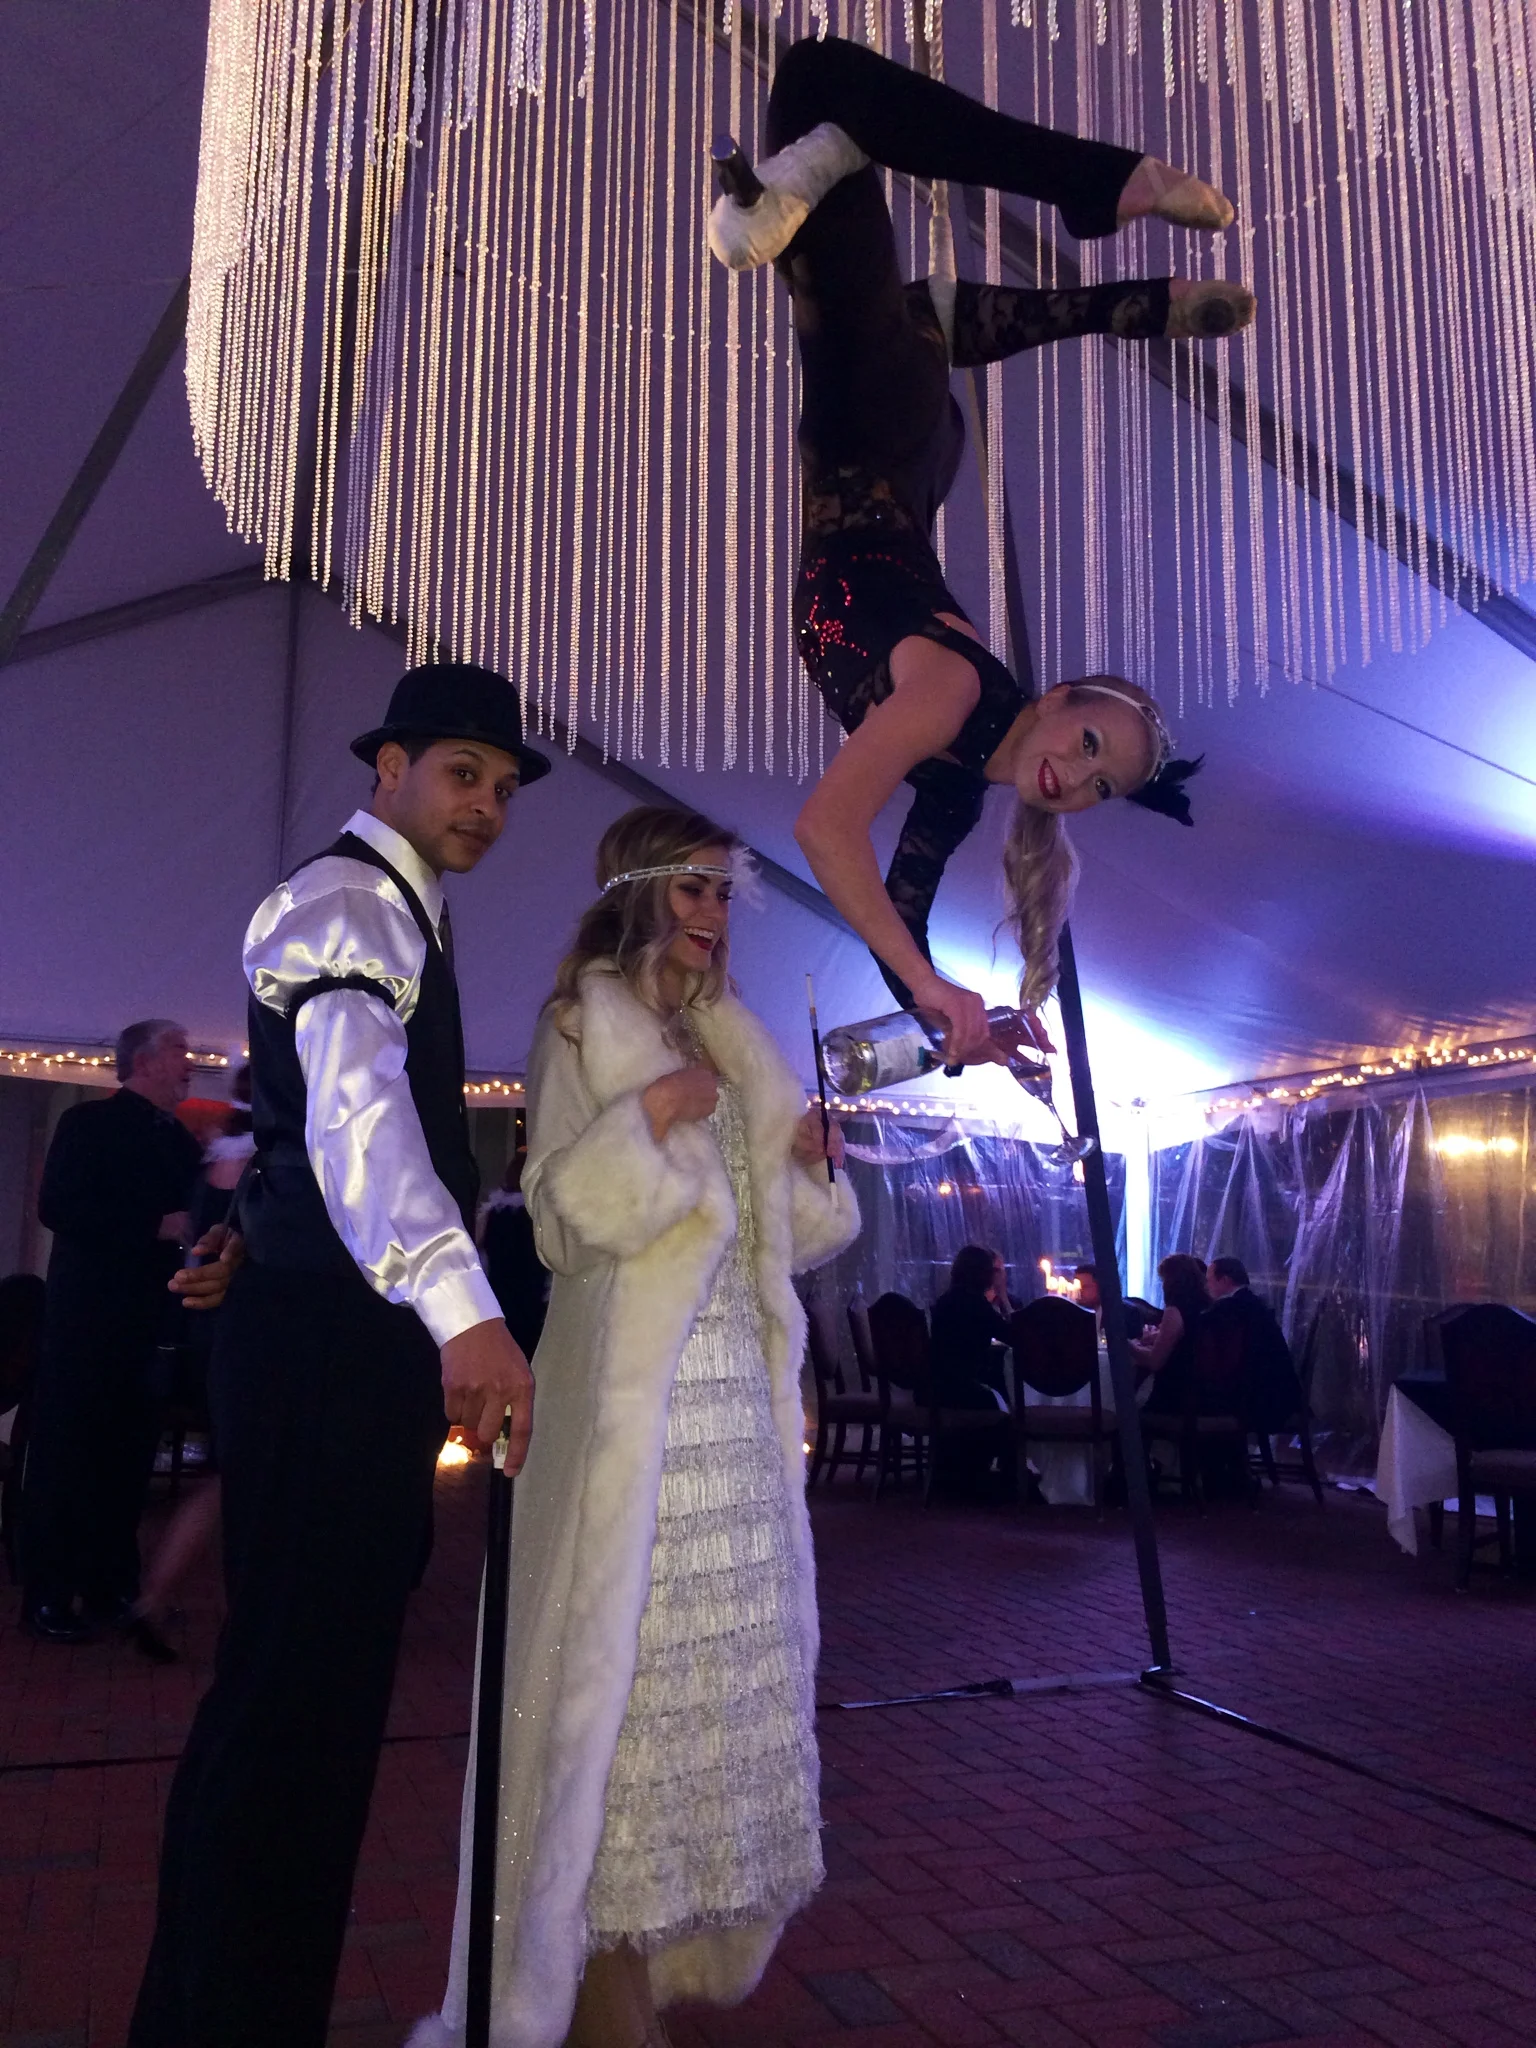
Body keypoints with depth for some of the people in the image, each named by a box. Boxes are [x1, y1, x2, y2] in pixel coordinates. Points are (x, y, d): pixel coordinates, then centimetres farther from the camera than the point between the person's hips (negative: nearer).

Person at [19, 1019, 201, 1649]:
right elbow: (56, 1207, -17)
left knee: (128, 1455, 10)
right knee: (66, 1451, 2)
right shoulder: (89, 1123, -6)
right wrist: (157, 1227, -20)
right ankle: (47, 1596, 10)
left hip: (148, 1318, 6)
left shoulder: (182, 1142, 13)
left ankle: (112, 1586, 19)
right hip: (87, 1314, -6)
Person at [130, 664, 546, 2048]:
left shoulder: (402, 915, 20)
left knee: (333, 1683, 14)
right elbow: (355, 1103, -31)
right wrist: (461, 1307, -44)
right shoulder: (346, 899, -11)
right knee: (291, 1686, -5)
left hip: (371, 1340, 10)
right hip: (324, 1345, -10)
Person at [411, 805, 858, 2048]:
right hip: (637, 1388, -7)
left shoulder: (731, 1045, 17)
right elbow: (566, 1220, -10)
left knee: (730, 1647, 8)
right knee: (628, 1654, -4)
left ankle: (685, 1941, 22)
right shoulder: (588, 1025, -1)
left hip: (741, 1388, 7)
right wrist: (648, 1118, -21)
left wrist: (809, 1162, 2)